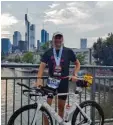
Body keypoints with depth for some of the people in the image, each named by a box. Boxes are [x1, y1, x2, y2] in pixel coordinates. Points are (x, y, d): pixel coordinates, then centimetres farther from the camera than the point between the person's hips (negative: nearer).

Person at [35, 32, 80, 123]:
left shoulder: (68, 51, -1)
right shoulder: (48, 52, 0)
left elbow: (77, 64, 9)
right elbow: (42, 66, -9)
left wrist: (75, 74, -5)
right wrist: (39, 79, -23)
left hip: (63, 82, 0)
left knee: (61, 106, 10)